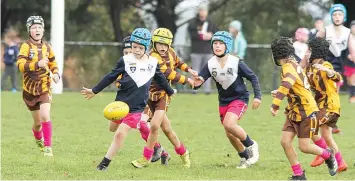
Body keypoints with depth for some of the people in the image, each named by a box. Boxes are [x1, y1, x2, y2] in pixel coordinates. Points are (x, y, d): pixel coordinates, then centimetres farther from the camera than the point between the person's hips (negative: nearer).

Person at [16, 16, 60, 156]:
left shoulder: (47, 47, 2)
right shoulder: (26, 46, -10)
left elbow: (53, 64, 18)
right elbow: (20, 65, -24)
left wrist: (56, 73, -3)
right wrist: (37, 64, -37)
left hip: (45, 88, 1)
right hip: (30, 89, -1)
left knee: (45, 117, -19)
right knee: (37, 122, 11)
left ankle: (48, 147, -13)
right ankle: (39, 140, 42)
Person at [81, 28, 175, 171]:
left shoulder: (153, 63, 2)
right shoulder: (125, 61, -2)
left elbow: (161, 79, 20)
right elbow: (110, 77, 3)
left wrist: (170, 92, 34)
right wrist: (94, 91, 3)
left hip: (137, 107, -2)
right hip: (121, 102, 2)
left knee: (120, 134, -12)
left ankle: (104, 164, -7)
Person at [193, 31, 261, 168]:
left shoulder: (236, 63, -19)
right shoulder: (210, 64, -11)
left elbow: (252, 77, -8)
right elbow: (199, 79, -13)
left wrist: (257, 96, -14)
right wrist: (196, 83, -37)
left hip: (239, 98, -5)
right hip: (224, 101, 5)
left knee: (229, 124, -27)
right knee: (229, 134, 8)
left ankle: (250, 145, -4)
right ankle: (245, 157, 32)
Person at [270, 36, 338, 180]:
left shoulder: (289, 67, -21)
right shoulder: (293, 64, 9)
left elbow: (286, 85, -40)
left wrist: (275, 104, -44)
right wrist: (280, 93, 20)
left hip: (307, 112, -9)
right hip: (294, 112, 9)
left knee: (304, 146, -5)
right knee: (285, 141, -3)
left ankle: (328, 155, 22)